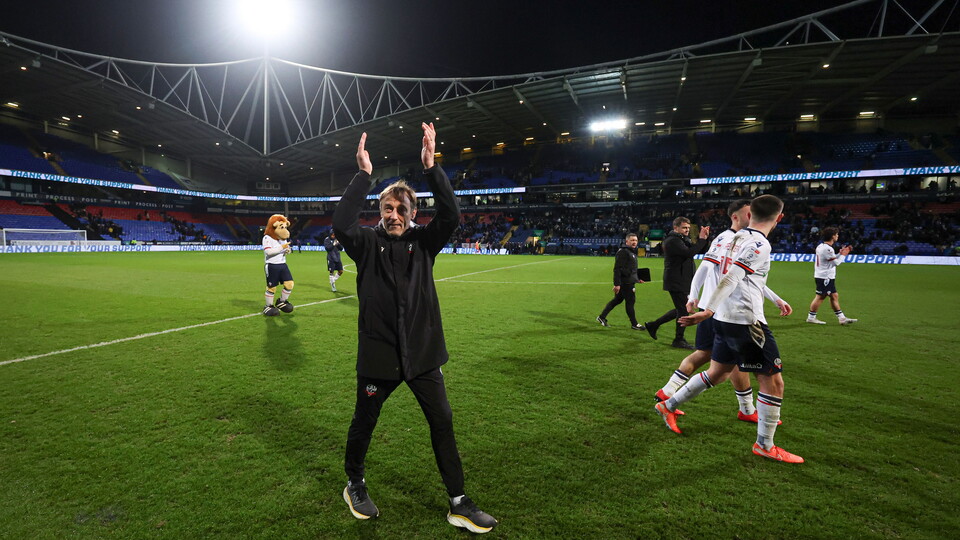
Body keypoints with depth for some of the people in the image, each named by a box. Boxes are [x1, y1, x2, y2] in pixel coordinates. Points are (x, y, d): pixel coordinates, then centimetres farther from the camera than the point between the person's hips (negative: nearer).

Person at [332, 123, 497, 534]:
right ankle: (355, 485, 45)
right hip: (378, 353, -1)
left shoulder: (424, 241, 1)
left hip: (422, 352, 2)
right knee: (363, 423, 16)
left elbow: (451, 215, -16)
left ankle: (458, 504, 23)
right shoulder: (367, 243, -2)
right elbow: (341, 224, -23)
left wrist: (431, 168, -23)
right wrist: (363, 175, -24)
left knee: (442, 423, 7)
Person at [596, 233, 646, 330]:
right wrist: (617, 284, -25)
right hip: (625, 282, -10)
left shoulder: (632, 252, 17)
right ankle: (634, 324, 12)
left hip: (629, 282, 10)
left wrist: (637, 279, 22)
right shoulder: (623, 252, -16)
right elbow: (617, 269, -21)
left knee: (617, 300, 14)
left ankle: (601, 317, 21)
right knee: (630, 301, 0)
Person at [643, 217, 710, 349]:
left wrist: (705, 238, -2)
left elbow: (702, 250, 15)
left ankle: (653, 325, 24)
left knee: (681, 310, 17)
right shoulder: (672, 241, -15)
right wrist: (701, 239, -23)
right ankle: (679, 340, 12)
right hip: (676, 282, -10)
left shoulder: (684, 239, 16)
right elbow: (689, 253, -28)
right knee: (683, 310, -2)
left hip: (683, 282, 10)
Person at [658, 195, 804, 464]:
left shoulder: (741, 237, 10)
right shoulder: (759, 244, -16)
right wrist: (708, 311, -27)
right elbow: (730, 279, -24)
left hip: (726, 318, 9)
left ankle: (669, 406, 28)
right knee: (773, 381, 3)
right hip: (745, 320, -9)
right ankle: (765, 446, 15)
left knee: (718, 373, 21)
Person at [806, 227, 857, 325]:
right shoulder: (827, 249, -19)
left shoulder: (821, 246, 12)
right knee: (820, 297, -4)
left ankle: (842, 318, 17)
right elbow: (837, 262, -14)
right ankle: (811, 317, 3)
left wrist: (840, 253, 13)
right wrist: (843, 255, 0)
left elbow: (833, 259, 21)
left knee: (834, 296, 12)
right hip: (824, 277, -10)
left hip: (828, 277, 10)